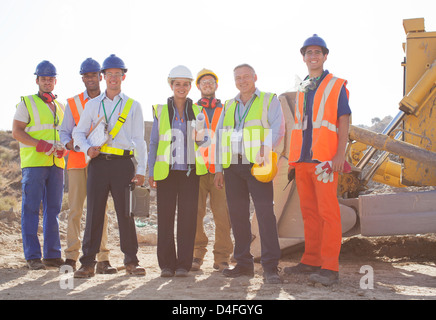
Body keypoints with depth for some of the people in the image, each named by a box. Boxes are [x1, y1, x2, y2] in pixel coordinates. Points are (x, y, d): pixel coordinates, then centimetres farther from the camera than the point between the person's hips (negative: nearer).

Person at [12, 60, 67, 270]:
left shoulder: (60, 107, 19)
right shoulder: (27, 103, 4)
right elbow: (16, 131, -4)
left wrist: (63, 148, 1)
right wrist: (40, 144, -17)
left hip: (56, 164, 5)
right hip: (33, 163, -5)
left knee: (53, 210, 6)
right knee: (31, 210, -5)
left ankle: (52, 255, 11)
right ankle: (33, 257, -3)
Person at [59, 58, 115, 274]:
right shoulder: (72, 103, 11)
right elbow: (64, 131, 10)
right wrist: (68, 143, -12)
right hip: (77, 161, 0)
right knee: (75, 209, -3)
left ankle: (102, 258, 2)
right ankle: (71, 256, 3)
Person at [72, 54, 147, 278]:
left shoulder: (133, 106, 10)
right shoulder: (92, 104, 14)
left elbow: (139, 140, 7)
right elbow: (79, 133, 15)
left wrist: (141, 170, -1)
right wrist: (87, 148, -7)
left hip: (123, 163, -1)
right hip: (98, 162, 1)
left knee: (126, 213, -2)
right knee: (94, 213, -1)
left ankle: (131, 262, 8)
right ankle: (88, 263, 4)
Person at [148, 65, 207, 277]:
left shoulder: (197, 111, 11)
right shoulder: (161, 111, 8)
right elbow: (154, 143, 8)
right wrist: (151, 172, 3)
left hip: (190, 171, 0)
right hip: (166, 171, 0)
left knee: (187, 218, -3)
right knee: (165, 217, -1)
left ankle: (183, 264, 4)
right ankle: (166, 264, 8)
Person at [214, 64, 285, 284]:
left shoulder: (269, 100, 8)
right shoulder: (228, 106, 20)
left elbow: (277, 129, -6)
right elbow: (220, 139, 19)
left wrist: (266, 149, -24)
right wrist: (218, 169, 12)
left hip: (257, 166, -5)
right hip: (232, 166, 5)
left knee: (265, 212, -12)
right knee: (237, 214, 5)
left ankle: (270, 267, -11)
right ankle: (244, 263, 14)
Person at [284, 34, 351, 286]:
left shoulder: (336, 86, 2)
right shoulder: (302, 90, 19)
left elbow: (344, 121, -4)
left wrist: (340, 154, -15)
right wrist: (295, 156, 15)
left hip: (325, 159, -6)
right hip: (303, 159, 6)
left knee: (328, 211, -8)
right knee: (309, 212, 8)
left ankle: (330, 268, -8)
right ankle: (311, 261, 14)